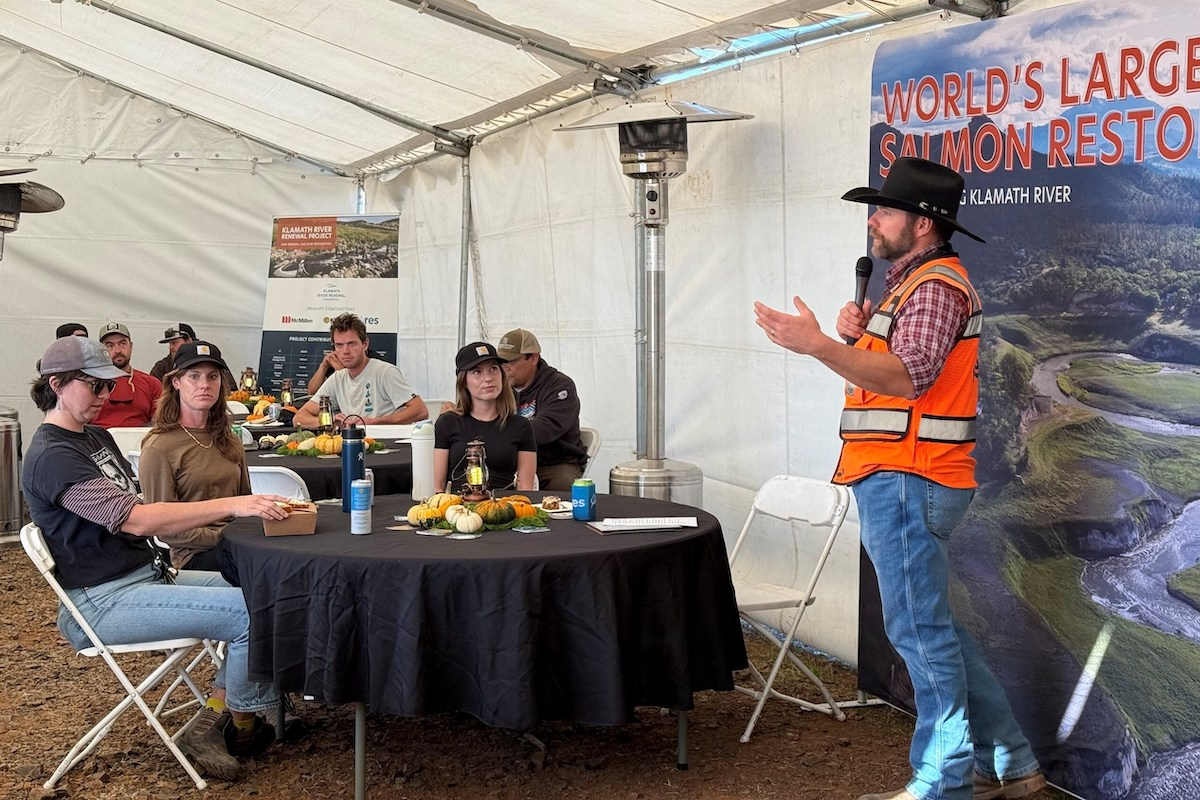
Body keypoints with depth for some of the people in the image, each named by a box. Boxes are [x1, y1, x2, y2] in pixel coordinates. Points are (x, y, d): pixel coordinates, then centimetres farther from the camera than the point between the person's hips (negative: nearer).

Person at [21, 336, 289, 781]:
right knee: (252, 611, -20)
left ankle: (210, 722, 2)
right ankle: (243, 723, 4)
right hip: (103, 602, -10)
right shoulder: (52, 456, -16)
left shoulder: (97, 437, 15)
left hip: (148, 574, 10)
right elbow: (136, 519, -26)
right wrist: (231, 506, -30)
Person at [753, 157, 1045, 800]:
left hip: (907, 480, -11)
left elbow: (908, 376, -27)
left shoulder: (937, 286, -12)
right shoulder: (912, 282, 21)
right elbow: (881, 372, 22)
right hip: (893, 478, 11)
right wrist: (856, 332, 2)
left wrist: (817, 345, -37)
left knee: (920, 628, -5)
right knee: (928, 625, 15)